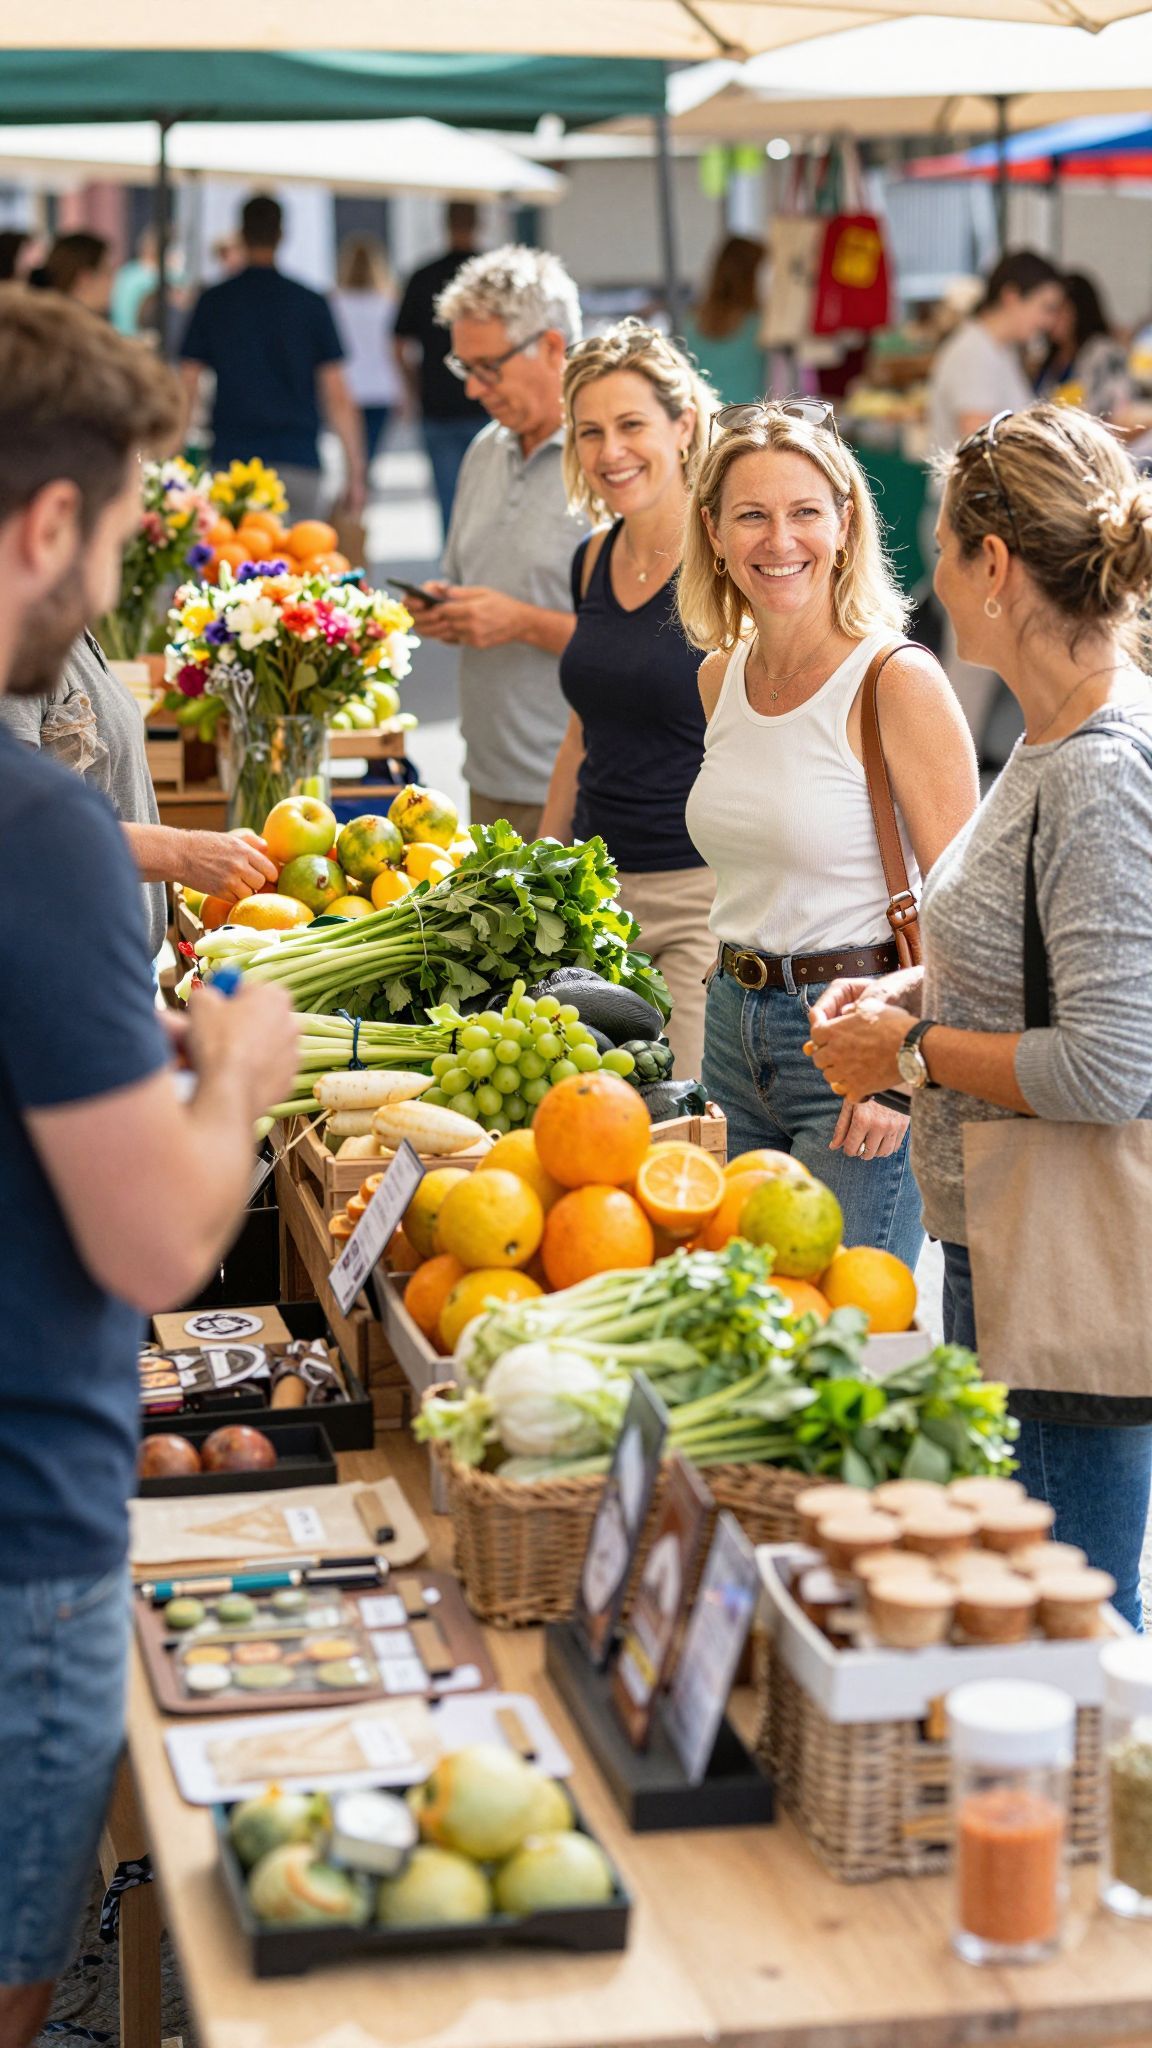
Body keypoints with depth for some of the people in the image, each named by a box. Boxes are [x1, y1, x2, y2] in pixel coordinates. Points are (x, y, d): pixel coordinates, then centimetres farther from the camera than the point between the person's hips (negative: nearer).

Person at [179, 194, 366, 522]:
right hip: (298, 464, 0)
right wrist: (355, 472, 6)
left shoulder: (213, 302, 4)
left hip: (231, 460, 0)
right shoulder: (311, 304, 2)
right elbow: (337, 398, 0)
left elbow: (186, 390, 4)